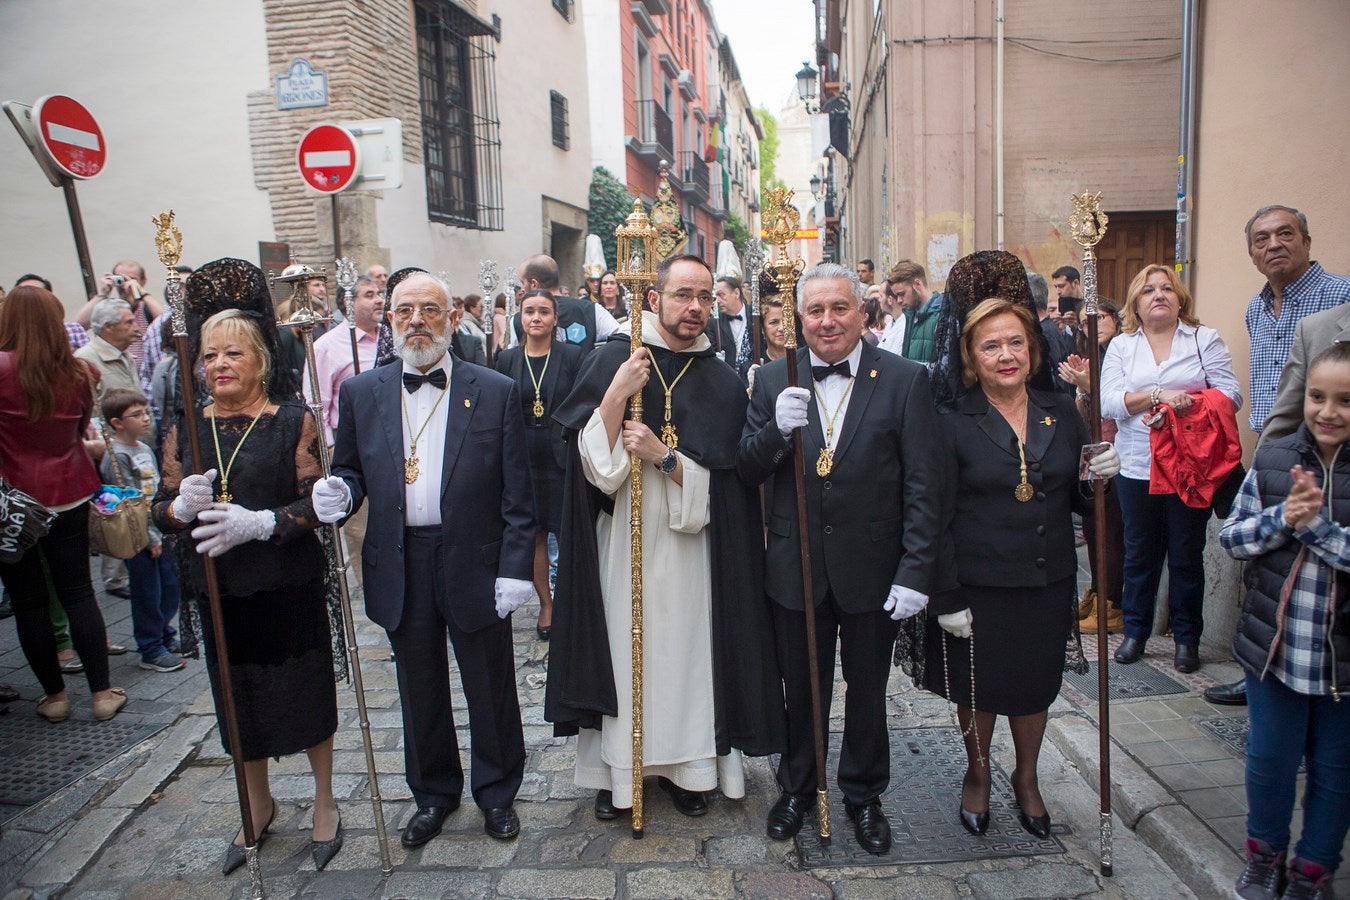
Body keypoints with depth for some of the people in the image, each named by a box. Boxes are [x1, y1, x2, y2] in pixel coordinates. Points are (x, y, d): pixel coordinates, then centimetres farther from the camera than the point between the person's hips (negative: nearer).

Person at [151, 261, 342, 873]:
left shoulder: (293, 421, -7)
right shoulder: (185, 427, 4)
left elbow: (317, 504, -12)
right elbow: (160, 511, 5)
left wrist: (259, 523, -27)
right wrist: (183, 505, -17)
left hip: (289, 591, -4)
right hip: (218, 592, 4)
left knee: (306, 694, 9)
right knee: (237, 702, 18)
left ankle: (324, 801, 34)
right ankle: (258, 806, 42)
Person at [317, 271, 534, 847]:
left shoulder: (496, 392, -4)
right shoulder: (360, 394, 4)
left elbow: (516, 495, -5)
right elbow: (350, 472, 11)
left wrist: (515, 569, -9)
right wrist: (339, 493, -13)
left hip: (476, 565, -2)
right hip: (400, 571, 3)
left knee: (490, 689, 12)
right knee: (420, 692, 18)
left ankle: (497, 791, 35)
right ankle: (433, 792, 40)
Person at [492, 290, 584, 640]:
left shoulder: (572, 356, -3)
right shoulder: (507, 360, 4)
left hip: (563, 457, -2)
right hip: (523, 460, 3)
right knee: (533, 534, 10)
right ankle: (546, 604, 25)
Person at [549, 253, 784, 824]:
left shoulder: (722, 383, 2)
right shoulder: (612, 360, -2)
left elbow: (721, 483, -3)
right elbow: (594, 465, -7)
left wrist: (663, 456, -17)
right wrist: (617, 393, -19)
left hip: (689, 551, 1)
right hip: (623, 543, -1)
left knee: (685, 650, 8)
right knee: (623, 648, 6)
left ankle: (684, 764, 27)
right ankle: (616, 768, 24)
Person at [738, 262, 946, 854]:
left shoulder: (905, 380, -7)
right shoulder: (774, 381, 0)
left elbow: (925, 486, -9)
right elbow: (746, 472, -3)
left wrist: (916, 573, -13)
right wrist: (776, 430, -23)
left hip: (872, 571, -1)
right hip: (795, 568, 1)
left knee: (867, 689, 18)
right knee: (801, 689, 18)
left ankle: (864, 794, 40)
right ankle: (797, 787, 41)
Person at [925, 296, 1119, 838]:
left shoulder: (1061, 413, 3)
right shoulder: (953, 422, -10)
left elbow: (1080, 502, 11)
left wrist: (1102, 477, -11)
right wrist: (945, 599, -14)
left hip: (1048, 584, 4)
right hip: (979, 586, -3)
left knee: (1036, 686, 19)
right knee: (979, 689, 14)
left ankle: (1026, 778, 44)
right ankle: (977, 774, 41)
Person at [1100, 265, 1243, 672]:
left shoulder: (1205, 340, 4)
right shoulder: (1121, 346, 7)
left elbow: (1231, 394, -5)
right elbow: (1109, 402, -7)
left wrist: (1183, 407, -17)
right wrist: (1159, 395, -19)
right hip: (1137, 467, 1)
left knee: (1187, 555, 7)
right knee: (1140, 553, 11)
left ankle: (1187, 638, 21)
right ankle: (1135, 631, 24)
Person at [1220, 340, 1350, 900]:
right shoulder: (1273, 459, -3)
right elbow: (1231, 537, -2)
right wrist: (1282, 517, -18)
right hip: (1273, 646, 2)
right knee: (1269, 758, 16)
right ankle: (1265, 854, 39)